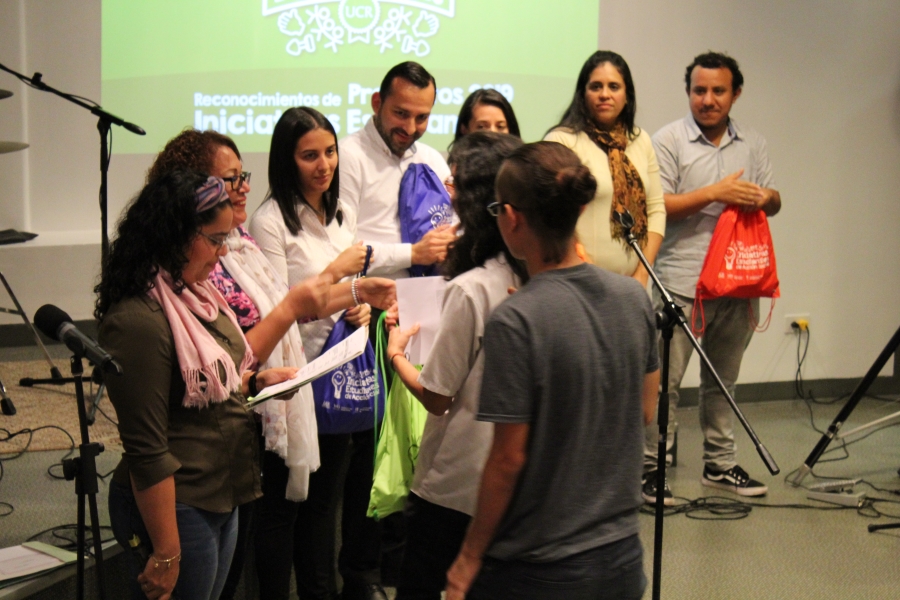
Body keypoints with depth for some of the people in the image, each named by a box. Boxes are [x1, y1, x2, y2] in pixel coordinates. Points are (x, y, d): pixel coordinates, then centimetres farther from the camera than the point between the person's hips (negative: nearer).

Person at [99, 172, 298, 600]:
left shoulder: (192, 293, 5)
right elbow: (146, 451, -22)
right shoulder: (139, 320, -23)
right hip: (176, 509, -9)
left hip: (222, 498, 9)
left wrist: (257, 381, 4)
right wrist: (165, 555, -19)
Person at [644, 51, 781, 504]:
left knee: (723, 379, 14)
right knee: (664, 379, -5)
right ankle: (650, 465, 3)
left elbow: (773, 202, 17)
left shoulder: (753, 143, 14)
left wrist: (765, 198, -7)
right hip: (683, 283, -5)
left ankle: (719, 464, 24)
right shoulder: (669, 140, -2)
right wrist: (715, 194, -16)